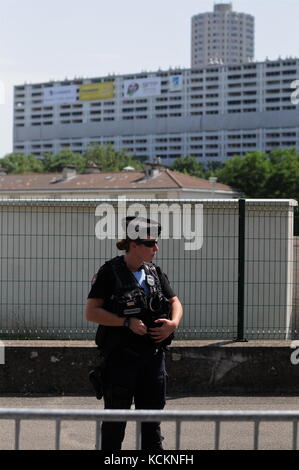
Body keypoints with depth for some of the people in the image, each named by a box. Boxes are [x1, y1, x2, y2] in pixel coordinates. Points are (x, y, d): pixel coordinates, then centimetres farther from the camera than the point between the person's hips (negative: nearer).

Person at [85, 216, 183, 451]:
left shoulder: (155, 272, 9)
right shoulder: (110, 272, -8)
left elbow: (175, 302, 16)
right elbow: (91, 312, -12)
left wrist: (173, 323, -6)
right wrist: (127, 322, -20)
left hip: (153, 355, 5)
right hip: (121, 357, -5)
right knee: (116, 419, 4)